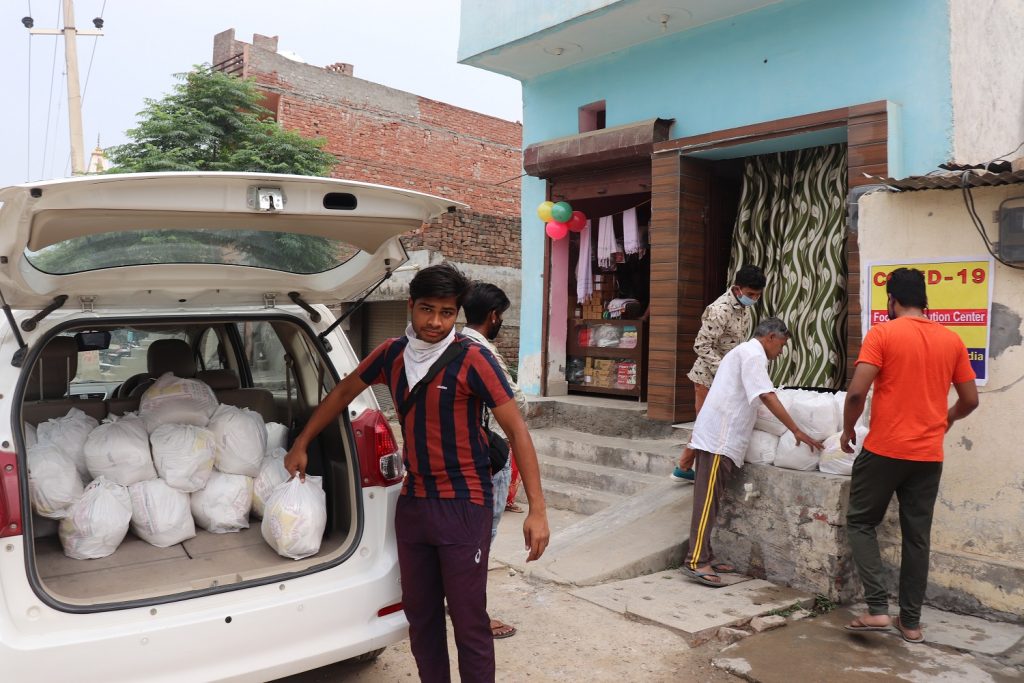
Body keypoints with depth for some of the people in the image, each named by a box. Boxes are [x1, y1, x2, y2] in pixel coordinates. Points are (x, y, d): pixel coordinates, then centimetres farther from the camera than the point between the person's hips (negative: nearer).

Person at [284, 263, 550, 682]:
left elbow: (517, 431, -15)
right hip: (412, 502, 6)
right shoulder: (391, 355, 2)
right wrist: (301, 445, 23)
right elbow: (343, 392, 19)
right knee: (419, 614, 16)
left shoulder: (472, 360, -15)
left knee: (468, 620, 0)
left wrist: (537, 509, -19)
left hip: (463, 505, -5)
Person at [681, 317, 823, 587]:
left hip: (718, 436, 10)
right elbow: (767, 397, -19)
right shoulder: (753, 354, -9)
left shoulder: (742, 351, 24)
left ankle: (703, 557, 13)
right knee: (708, 499, -11)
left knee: (709, 498, 9)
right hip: (720, 437, -10)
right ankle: (696, 562, -10)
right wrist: (797, 431, -18)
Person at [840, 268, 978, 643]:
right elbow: (970, 400, 12)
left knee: (861, 522, 10)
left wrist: (848, 430, 0)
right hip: (929, 455, 5)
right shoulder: (952, 340, 7)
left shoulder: (882, 334, -8)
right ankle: (911, 620, 19)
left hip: (884, 449, -4)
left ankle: (878, 608, 1)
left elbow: (857, 392, -16)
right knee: (917, 536, 12)